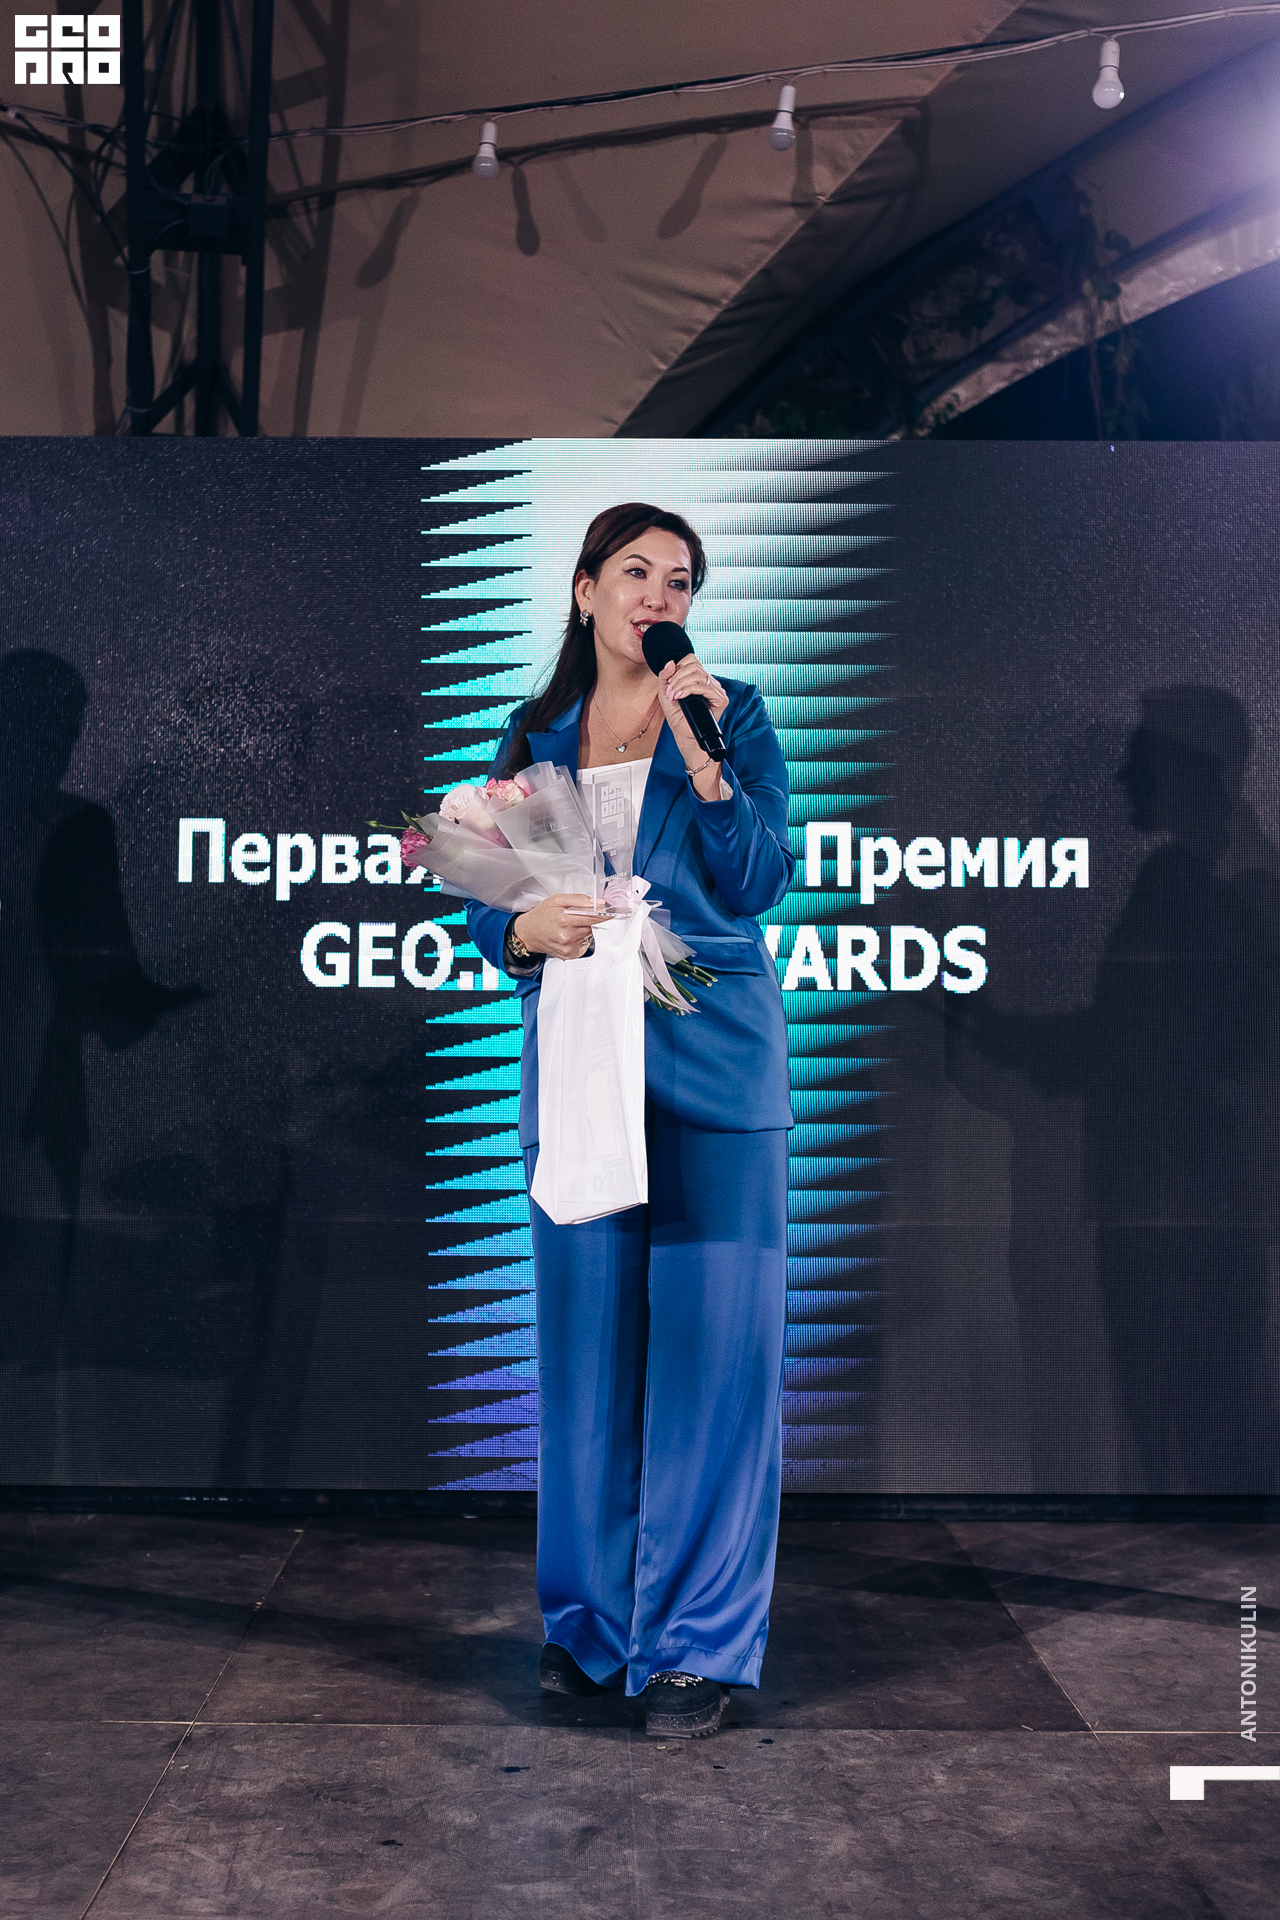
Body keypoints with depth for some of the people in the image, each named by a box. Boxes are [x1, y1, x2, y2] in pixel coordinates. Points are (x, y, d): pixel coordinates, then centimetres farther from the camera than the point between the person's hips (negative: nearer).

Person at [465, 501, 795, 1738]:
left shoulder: (731, 715, 6)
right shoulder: (533, 738, 13)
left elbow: (755, 885, -4)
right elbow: (486, 908, 13)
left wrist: (698, 753, -14)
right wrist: (526, 931, -9)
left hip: (712, 1065, -2)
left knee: (708, 1344, -2)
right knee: (585, 1343, 7)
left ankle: (696, 1643, 10)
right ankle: (590, 1622, 24)